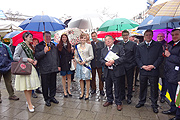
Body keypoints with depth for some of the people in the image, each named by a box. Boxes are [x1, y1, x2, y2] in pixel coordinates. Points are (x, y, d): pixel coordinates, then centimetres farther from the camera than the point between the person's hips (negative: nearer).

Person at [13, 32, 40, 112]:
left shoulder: (31, 46, 14)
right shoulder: (20, 46, -7)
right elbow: (15, 57, -11)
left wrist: (35, 60, 2)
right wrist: (27, 59, -16)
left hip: (31, 67, 7)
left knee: (31, 86, 9)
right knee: (26, 86, -1)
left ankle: (28, 102, 24)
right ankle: (29, 104, 9)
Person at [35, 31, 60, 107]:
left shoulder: (53, 46, 16)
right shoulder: (39, 46, -1)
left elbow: (57, 57, 20)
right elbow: (36, 57, -11)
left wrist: (58, 66, 15)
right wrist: (44, 51, -23)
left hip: (54, 69, 5)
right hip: (44, 70, -4)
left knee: (53, 84, 14)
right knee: (45, 85, 7)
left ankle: (52, 97, 31)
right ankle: (47, 99, 24)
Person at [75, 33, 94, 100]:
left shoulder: (89, 46, 0)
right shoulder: (77, 46, 10)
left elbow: (91, 56, -3)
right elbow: (75, 56, 12)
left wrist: (85, 61, -13)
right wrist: (78, 61, -7)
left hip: (86, 64, -3)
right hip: (79, 64, 3)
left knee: (87, 79, 3)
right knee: (81, 79, 9)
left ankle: (87, 94, 15)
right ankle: (82, 93, 22)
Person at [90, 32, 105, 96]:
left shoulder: (102, 43, 4)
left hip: (100, 63, -1)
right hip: (92, 63, 1)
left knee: (101, 77, 6)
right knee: (93, 77, 12)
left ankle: (101, 89, 19)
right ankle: (93, 88, 27)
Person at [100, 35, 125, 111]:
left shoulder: (119, 48, 0)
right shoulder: (103, 50, 14)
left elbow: (123, 58, -10)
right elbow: (101, 59, 9)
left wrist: (114, 61, -21)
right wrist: (105, 63, -12)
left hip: (116, 71, -4)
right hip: (107, 72, 4)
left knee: (117, 88, 4)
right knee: (108, 87, 14)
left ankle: (118, 103, 22)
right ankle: (109, 100, 34)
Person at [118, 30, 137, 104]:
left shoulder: (133, 44, 0)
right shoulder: (119, 44, 7)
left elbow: (135, 56, 0)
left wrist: (133, 64, -8)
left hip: (130, 66, -2)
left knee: (130, 83, 9)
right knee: (121, 82, 12)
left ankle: (129, 97, 24)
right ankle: (122, 95, 29)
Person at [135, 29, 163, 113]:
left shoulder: (158, 45, 3)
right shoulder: (139, 46, 9)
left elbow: (160, 57, -2)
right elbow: (137, 57, 5)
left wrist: (153, 66, -14)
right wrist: (142, 66, -9)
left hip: (154, 71, -1)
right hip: (143, 71, 2)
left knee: (154, 89, 9)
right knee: (142, 87, 14)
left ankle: (154, 105, 26)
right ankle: (141, 101, 32)